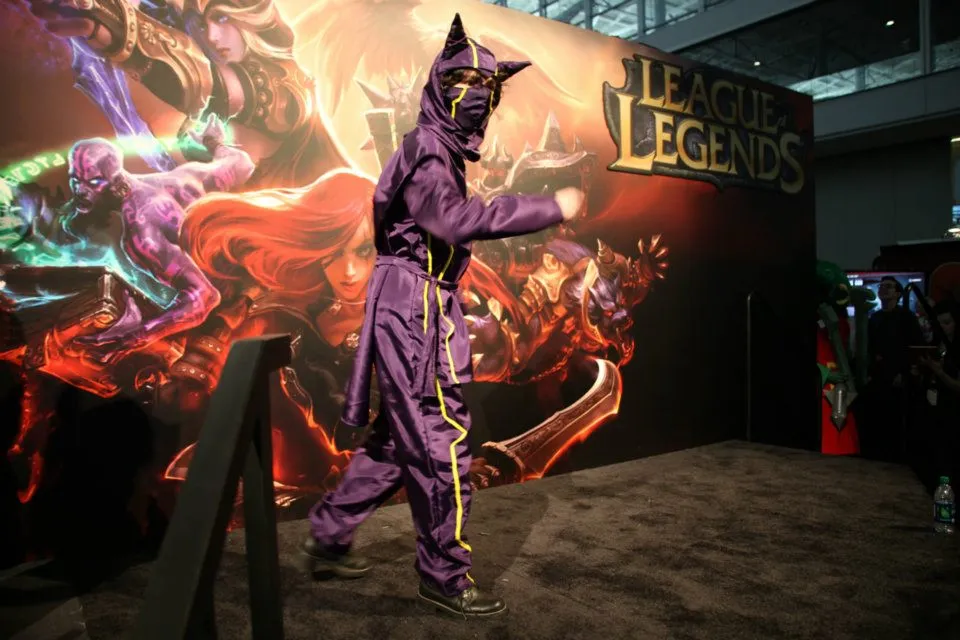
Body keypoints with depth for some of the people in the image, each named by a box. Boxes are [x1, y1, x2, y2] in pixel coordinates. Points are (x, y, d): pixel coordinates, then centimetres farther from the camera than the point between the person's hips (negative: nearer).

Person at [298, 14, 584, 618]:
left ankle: (329, 539, 28)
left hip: (422, 308, 10)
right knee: (441, 443, -4)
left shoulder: (441, 152, 21)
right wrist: (552, 208, -27)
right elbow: (456, 221, -29)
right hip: (414, 307, -10)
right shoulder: (426, 149, -11)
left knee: (397, 438, 16)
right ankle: (446, 577, 10)